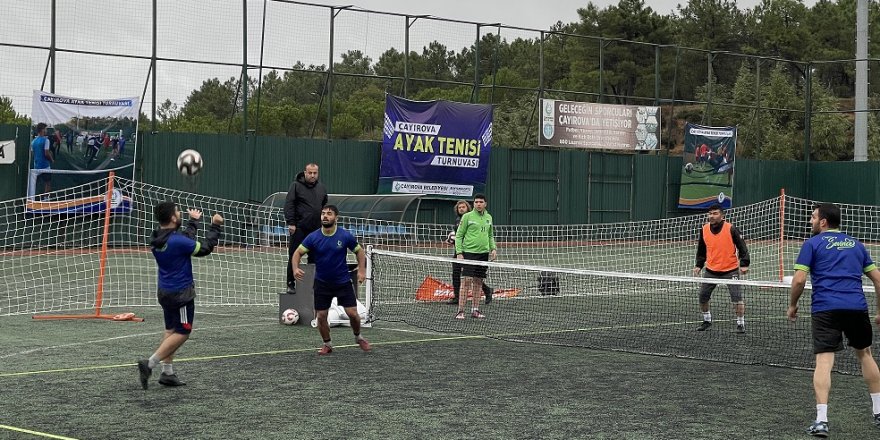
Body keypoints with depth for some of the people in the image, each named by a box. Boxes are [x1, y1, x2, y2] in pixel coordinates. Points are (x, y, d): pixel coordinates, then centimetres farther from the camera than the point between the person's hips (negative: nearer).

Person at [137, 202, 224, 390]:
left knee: (171, 331, 16)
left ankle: (167, 373, 16)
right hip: (181, 293, -9)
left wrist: (193, 221, 34)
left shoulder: (156, 240, 2)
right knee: (182, 333, -1)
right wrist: (215, 226, -3)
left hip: (164, 291, 9)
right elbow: (205, 248, -15)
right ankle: (150, 364, -10)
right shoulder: (177, 241, -24)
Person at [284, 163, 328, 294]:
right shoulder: (296, 186, -2)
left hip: (316, 229, 4)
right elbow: (289, 205, -7)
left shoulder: (321, 188, 14)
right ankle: (291, 284, 5)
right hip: (299, 228, -4)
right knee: (294, 257, -2)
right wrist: (291, 223, -14)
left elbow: (325, 207, 22)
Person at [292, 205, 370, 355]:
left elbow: (360, 251, 3)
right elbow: (298, 252, -5)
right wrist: (295, 268, -24)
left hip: (343, 281, -1)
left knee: (352, 313, -6)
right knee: (321, 316, 0)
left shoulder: (345, 236, -11)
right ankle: (327, 344, 22)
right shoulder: (313, 237, -10)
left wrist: (362, 270, -8)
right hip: (322, 283, 1)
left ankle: (358, 337, 23)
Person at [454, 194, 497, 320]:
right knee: (467, 281, -10)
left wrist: (493, 248, 9)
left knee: (478, 282, 8)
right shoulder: (467, 217, -3)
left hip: (483, 253, 5)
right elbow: (459, 236, -2)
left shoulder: (488, 217, 13)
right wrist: (459, 252, -10)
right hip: (469, 252, -5)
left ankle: (475, 310, 15)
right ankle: (460, 311, -8)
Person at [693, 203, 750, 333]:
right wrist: (699, 265, 9)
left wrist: (744, 264, -16)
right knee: (703, 297, 5)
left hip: (730, 270, -4)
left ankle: (741, 324, 1)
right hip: (711, 271, 4)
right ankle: (707, 321, 25)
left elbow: (742, 247, -8)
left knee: (736, 297, -10)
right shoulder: (704, 230, 1)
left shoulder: (731, 229, -12)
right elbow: (701, 250, 15)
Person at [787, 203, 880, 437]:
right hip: (857, 307, 4)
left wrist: (792, 305, 12)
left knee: (824, 361, -6)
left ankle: (821, 420, -17)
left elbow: (799, 280, -3)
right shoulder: (856, 244, 20)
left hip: (825, 309, -4)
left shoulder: (812, 244, 7)